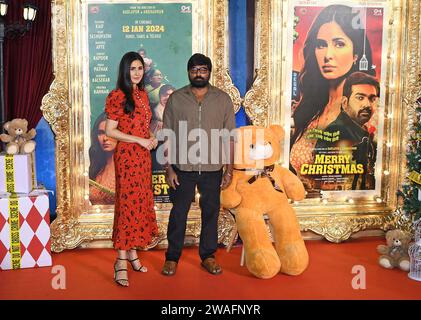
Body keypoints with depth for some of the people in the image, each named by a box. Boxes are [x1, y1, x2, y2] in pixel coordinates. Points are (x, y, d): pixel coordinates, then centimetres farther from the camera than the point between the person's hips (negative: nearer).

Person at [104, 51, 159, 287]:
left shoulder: (143, 94, 13)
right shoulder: (118, 96, -9)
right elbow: (110, 130, -13)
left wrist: (151, 137, 2)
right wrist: (140, 140, -17)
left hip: (144, 155, 8)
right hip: (127, 155, -7)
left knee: (142, 202, 10)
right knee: (128, 203, -7)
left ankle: (133, 252, 23)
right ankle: (121, 261, 1)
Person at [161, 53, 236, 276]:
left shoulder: (223, 99, 3)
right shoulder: (176, 99, 1)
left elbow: (229, 137, 3)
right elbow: (168, 137, 1)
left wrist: (229, 170, 0)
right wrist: (168, 168, -5)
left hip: (212, 169, 1)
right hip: (182, 168, -1)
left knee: (210, 213, 11)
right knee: (178, 213, 7)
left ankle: (208, 256, 27)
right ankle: (172, 257, 23)